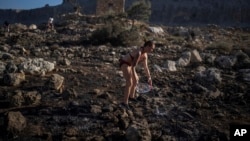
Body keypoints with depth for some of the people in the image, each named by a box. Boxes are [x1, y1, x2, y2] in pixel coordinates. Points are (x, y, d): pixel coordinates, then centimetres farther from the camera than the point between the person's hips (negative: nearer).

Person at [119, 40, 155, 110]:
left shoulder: (145, 54, 2)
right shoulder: (138, 53, -30)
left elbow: (146, 67, 10)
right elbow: (133, 67, -32)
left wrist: (149, 78, 11)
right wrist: (135, 78, -30)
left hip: (128, 64, 10)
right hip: (124, 64, -10)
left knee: (135, 80, 21)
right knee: (129, 82, -22)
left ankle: (131, 96, 39)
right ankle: (124, 103, -21)